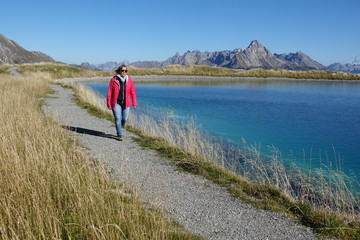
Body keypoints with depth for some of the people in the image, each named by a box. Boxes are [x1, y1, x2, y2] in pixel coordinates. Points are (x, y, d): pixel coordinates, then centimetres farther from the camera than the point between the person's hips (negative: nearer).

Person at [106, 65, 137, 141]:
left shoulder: (129, 80, 0)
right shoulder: (114, 80, -6)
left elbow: (133, 92, 3)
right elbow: (109, 92, -4)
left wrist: (134, 103, 0)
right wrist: (109, 104, -5)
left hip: (126, 103, 3)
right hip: (116, 103, -2)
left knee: (124, 119, 6)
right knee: (118, 118, -6)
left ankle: (119, 129, 35)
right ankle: (119, 135, 2)